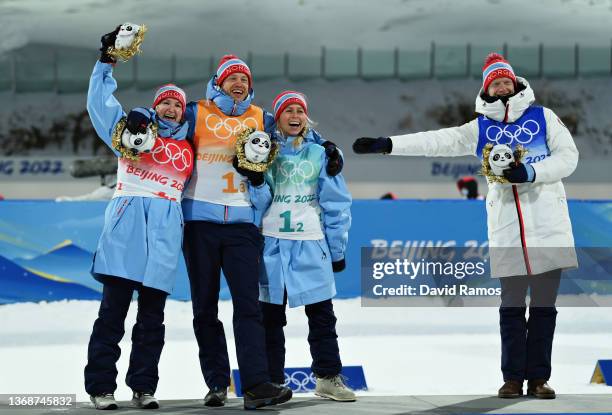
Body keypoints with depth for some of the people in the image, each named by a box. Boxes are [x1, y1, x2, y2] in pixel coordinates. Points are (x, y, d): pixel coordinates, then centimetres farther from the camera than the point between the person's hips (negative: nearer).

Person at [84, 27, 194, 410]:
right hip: (127, 219, -3)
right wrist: (107, 62, 4)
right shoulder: (131, 129, 13)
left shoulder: (188, 149, 21)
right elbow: (101, 100, 10)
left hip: (166, 226, 3)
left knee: (152, 316, 4)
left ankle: (143, 387, 8)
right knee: (113, 309, -7)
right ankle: (101, 387, -5)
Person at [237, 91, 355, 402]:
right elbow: (260, 202, 0)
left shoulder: (320, 153, 4)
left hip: (311, 245, 0)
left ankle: (328, 377, 11)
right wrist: (255, 180, -20)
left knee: (321, 313, 3)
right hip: (272, 244, 0)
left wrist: (336, 250, 5)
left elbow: (336, 204, 6)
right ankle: (272, 381, 13)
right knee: (271, 315, 6)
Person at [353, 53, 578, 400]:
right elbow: (438, 141, 4)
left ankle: (539, 377, 5)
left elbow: (568, 157, 2)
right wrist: (386, 144, -5)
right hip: (506, 230, 1)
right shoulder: (480, 128, 12)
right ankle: (513, 377, 7)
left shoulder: (543, 117, 8)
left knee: (544, 304, 0)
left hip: (548, 225, -1)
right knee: (512, 306, 2)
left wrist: (531, 172, -14)